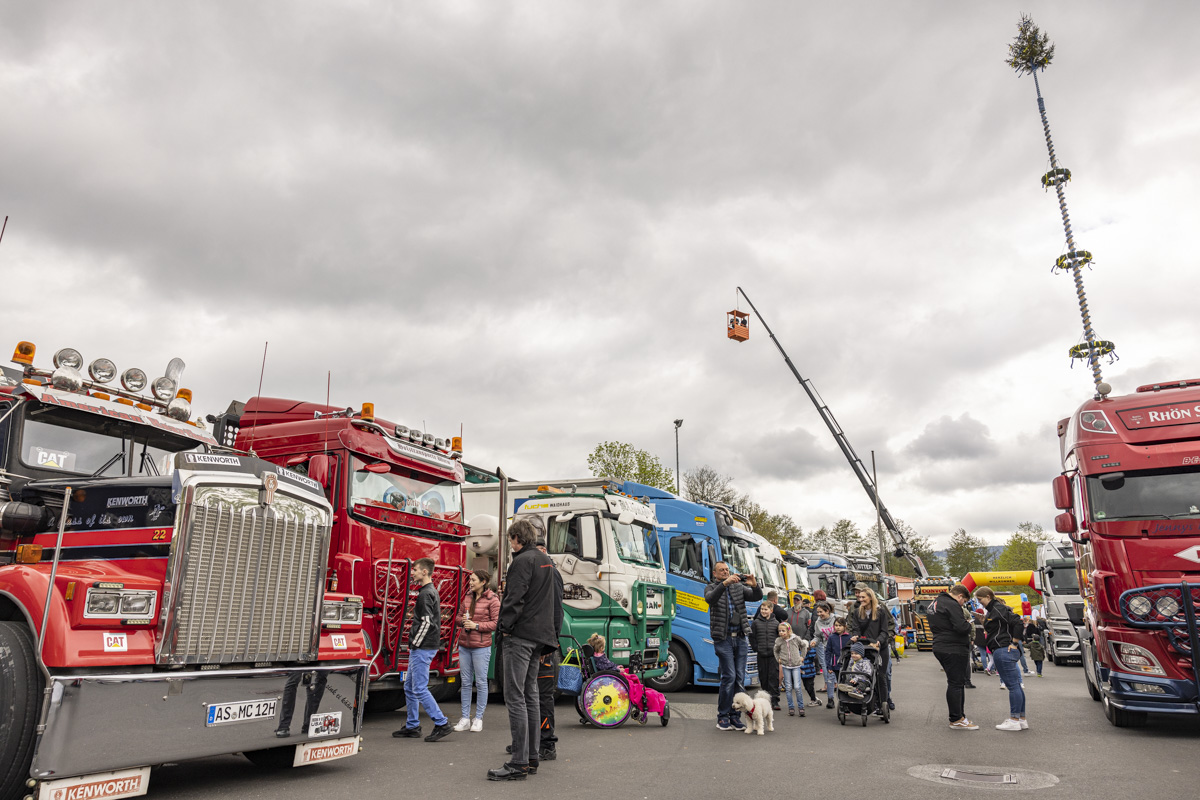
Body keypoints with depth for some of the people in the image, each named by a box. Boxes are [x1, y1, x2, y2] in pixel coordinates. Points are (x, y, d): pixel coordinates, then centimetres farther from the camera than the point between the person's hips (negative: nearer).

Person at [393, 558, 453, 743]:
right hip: (422, 648, 10)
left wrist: (415, 643, -15)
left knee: (420, 689, -8)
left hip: (422, 648, -10)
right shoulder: (432, 591, 16)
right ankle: (412, 727, 21)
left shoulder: (425, 594, -15)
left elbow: (427, 622, -22)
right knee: (410, 687, 15)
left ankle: (442, 723, -4)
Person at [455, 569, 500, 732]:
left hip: (481, 646, -6)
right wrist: (462, 621, -4)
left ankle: (478, 718, 13)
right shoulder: (468, 597, 9)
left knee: (481, 682, 3)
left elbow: (496, 623, -11)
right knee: (466, 682, 10)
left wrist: (477, 625, -18)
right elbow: (459, 616, 19)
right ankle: (465, 718, 18)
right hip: (464, 645, 6)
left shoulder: (492, 599, -9)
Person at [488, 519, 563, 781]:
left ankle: (519, 763, -7)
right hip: (541, 636, 9)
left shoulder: (522, 561, -11)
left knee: (515, 697, -7)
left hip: (521, 635, -9)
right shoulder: (547, 561, 17)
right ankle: (531, 758, 18)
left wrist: (504, 626, -8)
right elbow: (557, 601, 20)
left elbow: (514, 599, -20)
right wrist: (552, 636, 20)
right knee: (530, 695, 14)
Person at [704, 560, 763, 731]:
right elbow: (710, 599, -20)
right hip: (723, 639, -4)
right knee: (729, 676, -10)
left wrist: (754, 585, -18)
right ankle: (722, 717, 1)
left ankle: (735, 717, 11)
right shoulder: (711, 588, 3)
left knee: (739, 677, 3)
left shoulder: (738, 587, 14)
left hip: (740, 638, 4)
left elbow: (757, 597, 3)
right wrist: (724, 583, -32)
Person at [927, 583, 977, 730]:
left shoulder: (935, 602, 17)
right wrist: (970, 627, -2)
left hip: (940, 647, 10)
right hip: (954, 650, -10)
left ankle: (958, 716, 24)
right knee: (956, 683, -4)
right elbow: (961, 627, -24)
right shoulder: (951, 605, -16)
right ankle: (956, 719, 1)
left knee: (956, 682, 17)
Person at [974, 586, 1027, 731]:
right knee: (1015, 685, 12)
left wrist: (1014, 643, -16)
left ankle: (1014, 721, -4)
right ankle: (1022, 720, 16)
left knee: (1013, 685, -6)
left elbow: (1018, 623, -19)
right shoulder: (992, 610, 18)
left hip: (1003, 651, -11)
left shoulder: (999, 609, -12)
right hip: (1000, 652, 11)